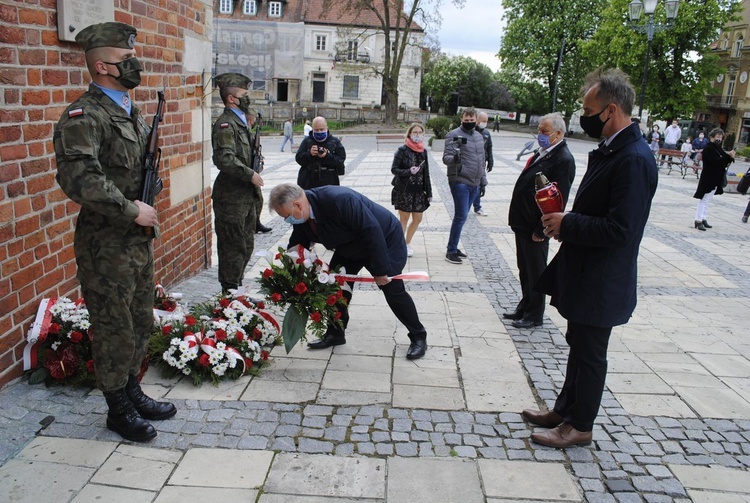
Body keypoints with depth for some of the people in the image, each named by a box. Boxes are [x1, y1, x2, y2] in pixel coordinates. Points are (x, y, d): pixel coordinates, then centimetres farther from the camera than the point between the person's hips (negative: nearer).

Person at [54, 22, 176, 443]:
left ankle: (133, 392, 35)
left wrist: (149, 217, 12)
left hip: (140, 240, 8)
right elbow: (78, 179, -28)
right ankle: (119, 410, 21)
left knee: (142, 324, 18)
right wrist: (132, 210, -22)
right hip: (106, 246, -8)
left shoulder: (133, 113, 13)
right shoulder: (83, 117, -16)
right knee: (115, 331, 4)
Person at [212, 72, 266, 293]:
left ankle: (237, 287, 29)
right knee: (234, 248, -3)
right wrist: (251, 175, -21)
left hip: (247, 196, 10)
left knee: (246, 245, 17)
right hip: (231, 198, -10)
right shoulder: (225, 124, -15)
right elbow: (224, 159, -28)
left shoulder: (241, 121, 17)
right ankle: (230, 292, 8)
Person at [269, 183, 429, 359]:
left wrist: (380, 270, -30)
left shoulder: (339, 200, -39)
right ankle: (336, 334, 18)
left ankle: (418, 338, 12)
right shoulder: (302, 219, -13)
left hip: (385, 239, -7)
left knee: (393, 290, -5)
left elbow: (372, 230, -36)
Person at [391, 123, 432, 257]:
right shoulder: (402, 150, -8)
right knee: (404, 219, 3)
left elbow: (426, 173, 11)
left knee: (417, 219, 9)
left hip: (419, 191, 5)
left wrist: (429, 192, 9)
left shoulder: (423, 151, 8)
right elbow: (394, 169, -8)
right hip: (404, 191, -5)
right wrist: (409, 172, -24)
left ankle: (407, 244, 28)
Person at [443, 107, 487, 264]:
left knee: (461, 216, 12)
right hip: (460, 182, -7)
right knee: (461, 216, -9)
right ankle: (451, 251, -1)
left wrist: (483, 180, 20)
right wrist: (454, 158, -36)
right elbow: (446, 157, -14)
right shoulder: (454, 135, -7)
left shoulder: (479, 136, 16)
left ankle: (453, 247, 22)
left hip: (474, 184, 7)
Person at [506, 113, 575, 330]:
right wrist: (518, 220, 14)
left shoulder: (563, 160, -18)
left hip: (536, 227, -9)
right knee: (524, 270, 20)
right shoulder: (543, 154, 11)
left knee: (535, 273, 6)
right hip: (523, 223, 9)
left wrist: (541, 230, -20)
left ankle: (534, 315, 20)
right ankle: (525, 307, 35)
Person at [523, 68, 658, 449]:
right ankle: (565, 410, 38)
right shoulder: (610, 150, 7)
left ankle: (580, 426, 26)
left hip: (601, 282, -9)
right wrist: (566, 222, 0)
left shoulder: (634, 160, -24)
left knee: (589, 353, 7)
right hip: (585, 273, 9)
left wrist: (566, 225, -19)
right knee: (579, 345, 21)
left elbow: (619, 230, -28)